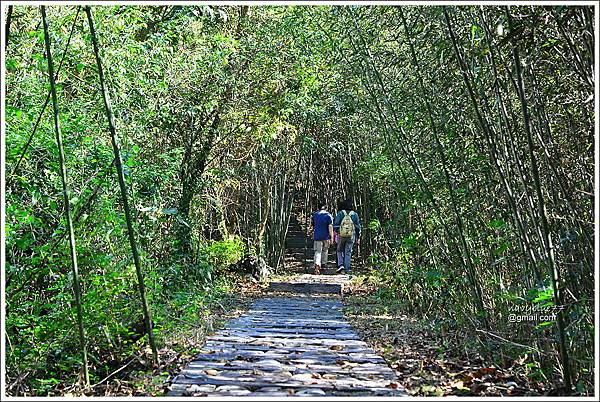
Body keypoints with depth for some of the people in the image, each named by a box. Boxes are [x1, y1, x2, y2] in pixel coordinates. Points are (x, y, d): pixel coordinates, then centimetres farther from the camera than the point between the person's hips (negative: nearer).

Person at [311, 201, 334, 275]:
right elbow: (330, 226, -11)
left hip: (317, 236, 1)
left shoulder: (314, 215, 7)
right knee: (325, 250, 19)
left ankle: (317, 265, -23)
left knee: (317, 252, -3)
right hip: (326, 236, -1)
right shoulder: (328, 215, -3)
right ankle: (323, 265, 29)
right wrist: (331, 237, -11)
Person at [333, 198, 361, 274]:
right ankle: (346, 270, 9)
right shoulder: (355, 215, -2)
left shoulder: (340, 213, -7)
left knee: (340, 251, 18)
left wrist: (336, 231, 10)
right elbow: (358, 227, 3)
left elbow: (335, 224, -6)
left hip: (341, 236, -1)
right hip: (351, 236, 1)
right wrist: (358, 237, 11)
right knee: (348, 253, 9)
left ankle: (340, 265, 0)